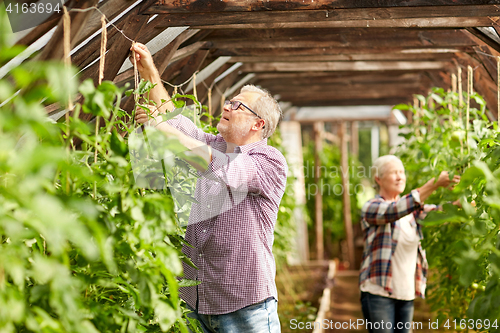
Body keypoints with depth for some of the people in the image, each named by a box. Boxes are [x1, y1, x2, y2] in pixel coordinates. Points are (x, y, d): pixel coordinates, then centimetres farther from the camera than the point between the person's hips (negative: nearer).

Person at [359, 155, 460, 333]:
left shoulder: (412, 210, 14)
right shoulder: (370, 208, -8)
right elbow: (397, 210, -26)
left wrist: (460, 199, -24)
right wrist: (435, 183, -33)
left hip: (407, 293, 6)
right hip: (378, 292, -6)